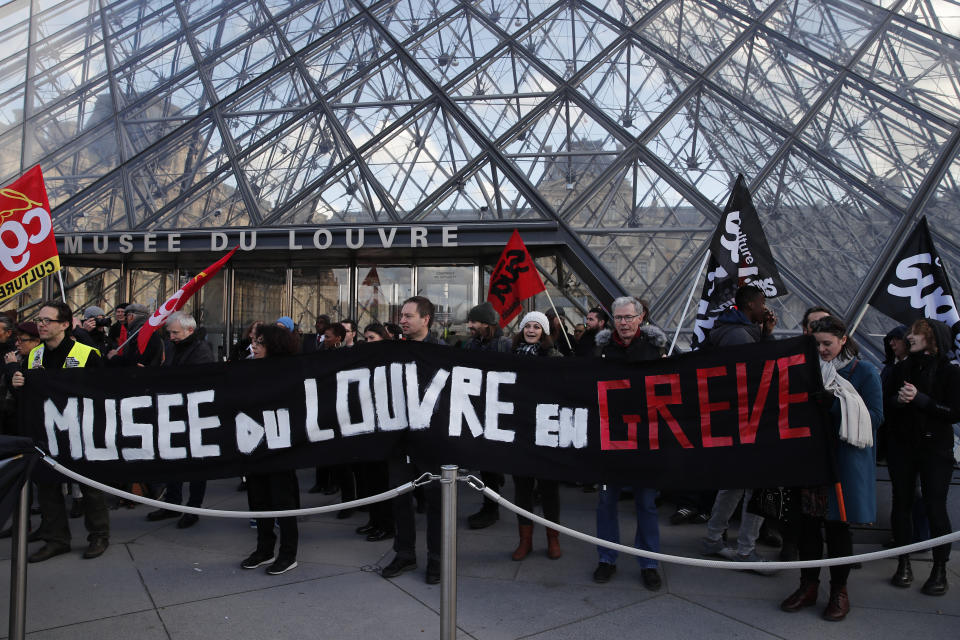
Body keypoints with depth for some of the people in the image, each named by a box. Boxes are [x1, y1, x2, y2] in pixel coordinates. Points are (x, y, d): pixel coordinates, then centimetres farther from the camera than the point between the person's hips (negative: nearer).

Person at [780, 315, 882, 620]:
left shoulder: (864, 372, -1)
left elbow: (875, 417, -9)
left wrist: (833, 402, -19)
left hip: (844, 460, -3)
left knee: (837, 524, 4)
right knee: (806, 520, 4)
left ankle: (839, 590, 20)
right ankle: (808, 584, 19)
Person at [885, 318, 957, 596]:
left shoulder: (949, 371, -3)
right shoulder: (902, 368, 7)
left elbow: (954, 413, -10)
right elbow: (885, 402, 6)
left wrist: (920, 399, -18)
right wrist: (899, 400, -14)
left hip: (935, 449, -3)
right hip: (902, 447, 3)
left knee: (935, 507, -2)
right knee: (901, 504, 5)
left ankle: (940, 570, 12)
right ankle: (904, 564, 16)